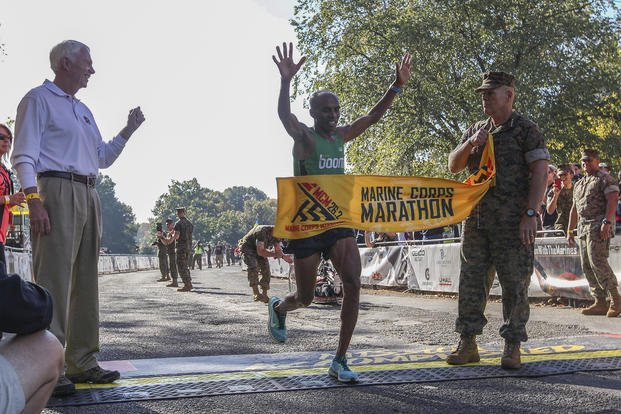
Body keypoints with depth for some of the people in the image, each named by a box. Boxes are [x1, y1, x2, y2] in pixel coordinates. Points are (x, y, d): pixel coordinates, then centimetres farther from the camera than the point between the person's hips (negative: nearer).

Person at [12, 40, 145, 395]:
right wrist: (34, 201, -19)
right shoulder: (39, 99, 2)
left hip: (88, 196, 9)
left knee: (86, 281, 7)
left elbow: (103, 158, 30)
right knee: (54, 280, -12)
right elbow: (24, 156, -8)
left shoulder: (83, 110, 26)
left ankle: (82, 362, 13)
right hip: (57, 191, -8)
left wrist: (128, 131, 17)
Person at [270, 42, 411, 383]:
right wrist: (286, 81, -46)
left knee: (353, 286, -13)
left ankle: (339, 361, -5)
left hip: (339, 222, 5)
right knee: (305, 298, 7)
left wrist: (397, 86, -2)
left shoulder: (340, 137, 10)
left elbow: (372, 116, 10)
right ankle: (278, 308, 46)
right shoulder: (304, 137, -7)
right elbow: (284, 115, -28)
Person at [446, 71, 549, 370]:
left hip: (513, 222, -5)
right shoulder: (475, 131, 17)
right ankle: (467, 344, 12)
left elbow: (540, 172, -7)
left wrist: (530, 214, -16)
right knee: (471, 281, 5)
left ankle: (512, 348, 7)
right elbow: (453, 166, 14)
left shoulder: (526, 130, 0)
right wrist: (470, 144, -5)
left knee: (515, 284, -2)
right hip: (476, 219, 6)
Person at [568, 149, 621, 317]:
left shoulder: (605, 179, -1)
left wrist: (607, 222, -25)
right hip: (582, 228, 8)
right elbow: (574, 209, 26)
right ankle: (600, 303, 6)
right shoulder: (578, 184, 23)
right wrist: (570, 231, 22)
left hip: (599, 226, -8)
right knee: (587, 266, 3)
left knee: (597, 262, -18)